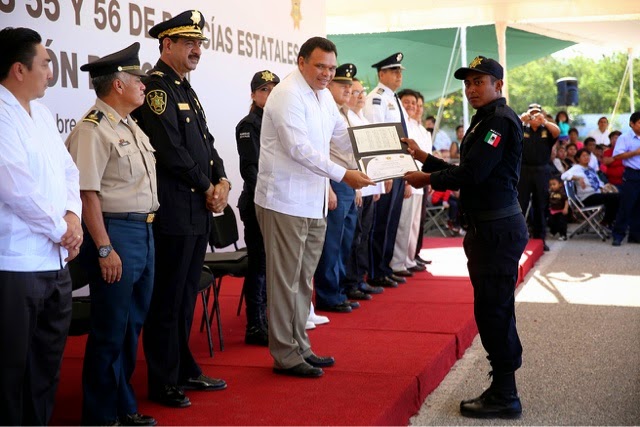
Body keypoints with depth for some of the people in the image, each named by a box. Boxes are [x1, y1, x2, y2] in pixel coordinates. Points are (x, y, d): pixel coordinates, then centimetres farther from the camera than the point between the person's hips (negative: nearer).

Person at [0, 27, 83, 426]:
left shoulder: (42, 113, 14)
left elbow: (67, 169, 15)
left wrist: (72, 216, -3)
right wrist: (60, 230, -10)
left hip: (56, 261, 9)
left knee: (47, 364, 17)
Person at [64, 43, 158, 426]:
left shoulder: (131, 127, 14)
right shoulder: (92, 130, -14)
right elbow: (88, 194, -19)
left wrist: (147, 231, 16)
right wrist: (104, 249, -21)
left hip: (145, 231, 9)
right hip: (116, 233, -9)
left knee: (132, 326, 17)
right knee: (110, 331, 0)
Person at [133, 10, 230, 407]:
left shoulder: (186, 89, 17)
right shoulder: (156, 87, -12)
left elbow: (206, 144, 18)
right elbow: (171, 151, -19)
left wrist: (222, 181, 1)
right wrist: (208, 189, -10)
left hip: (199, 212, 9)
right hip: (174, 213, -9)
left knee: (187, 295, 16)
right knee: (168, 299, 0)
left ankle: (184, 369, 28)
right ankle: (163, 382, 10)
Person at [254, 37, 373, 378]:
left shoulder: (323, 96, 14)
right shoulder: (287, 95, -14)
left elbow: (344, 136, 20)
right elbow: (299, 149, -22)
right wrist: (343, 175, -24)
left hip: (314, 202, 9)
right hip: (286, 202, -9)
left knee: (303, 280, 15)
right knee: (285, 281, -1)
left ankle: (299, 346, 24)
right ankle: (285, 355, 7)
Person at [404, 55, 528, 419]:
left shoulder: (501, 120, -13)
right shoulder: (484, 121, 18)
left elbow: (471, 173, -21)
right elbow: (467, 172, 17)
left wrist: (428, 179, -9)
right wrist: (424, 157, 16)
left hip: (498, 229, -10)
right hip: (487, 227, 10)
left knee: (494, 310, -5)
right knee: (493, 310, 13)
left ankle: (504, 396, 3)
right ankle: (502, 389, 22)